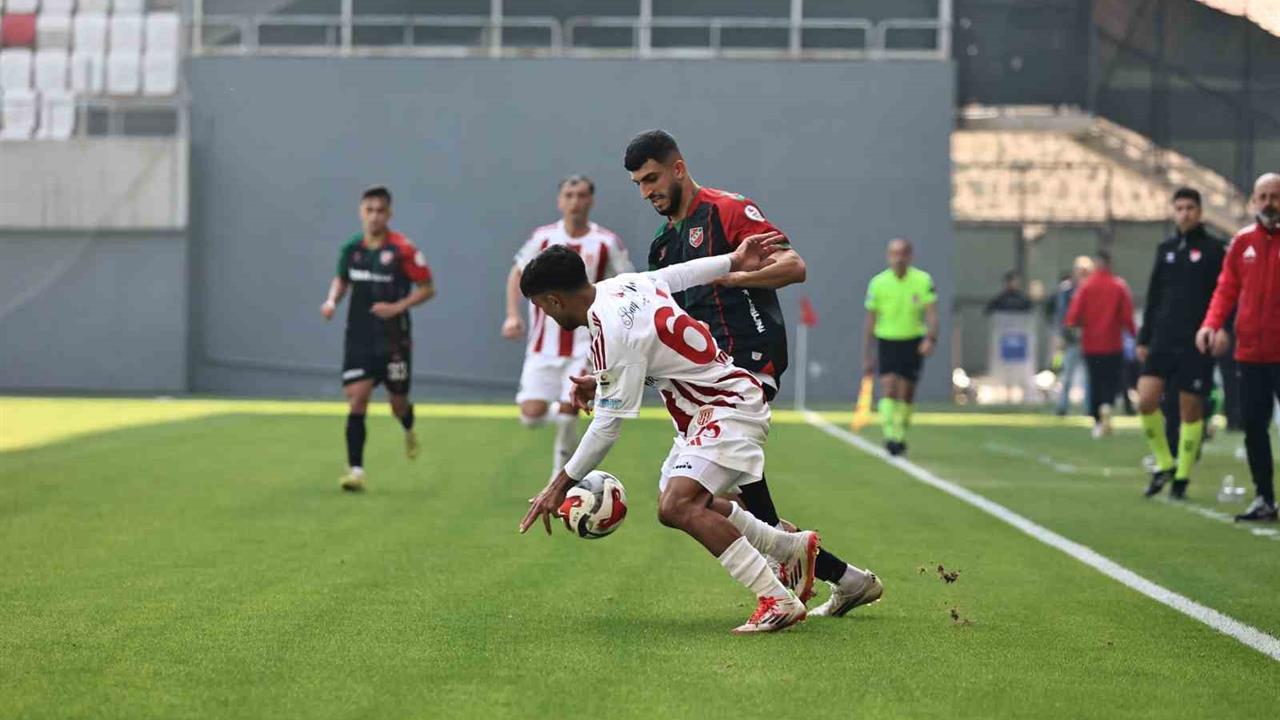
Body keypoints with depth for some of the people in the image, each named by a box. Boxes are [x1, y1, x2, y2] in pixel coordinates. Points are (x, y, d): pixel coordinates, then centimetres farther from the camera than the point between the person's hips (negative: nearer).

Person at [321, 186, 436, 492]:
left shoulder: (402, 249, -13)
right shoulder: (351, 248, 1)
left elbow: (427, 288, -7)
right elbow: (342, 279, 18)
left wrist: (398, 307, -20)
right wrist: (332, 301, -2)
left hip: (394, 340, -2)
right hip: (359, 338, 3)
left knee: (398, 402, 11)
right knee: (356, 400, -10)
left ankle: (409, 432, 48)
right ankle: (355, 470, -8)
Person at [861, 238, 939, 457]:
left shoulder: (923, 281, -5)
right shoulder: (878, 283, -4)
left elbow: (932, 313, -8)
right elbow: (870, 321, 3)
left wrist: (930, 338, -27)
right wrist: (867, 355, 3)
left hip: (913, 343, 0)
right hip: (887, 341, 0)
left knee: (906, 393, 5)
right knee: (888, 388, -16)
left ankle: (900, 436, 23)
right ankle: (889, 436, -22)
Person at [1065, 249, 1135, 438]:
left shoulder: (1085, 287, -3)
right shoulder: (1119, 287, -4)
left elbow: (1073, 316, -9)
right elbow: (1127, 316, -5)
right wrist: (1133, 332, 10)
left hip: (1091, 344, 1)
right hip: (1113, 345, -1)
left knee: (1095, 382, 12)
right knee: (1111, 380, 5)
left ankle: (1097, 422, 12)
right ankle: (1106, 406, -24)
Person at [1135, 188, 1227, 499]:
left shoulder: (1215, 249, -1)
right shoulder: (1166, 249, 12)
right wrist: (1144, 338, 12)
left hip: (1197, 344, -4)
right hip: (1163, 341, 4)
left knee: (1190, 409, -1)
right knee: (1146, 399, -9)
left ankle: (1182, 477, 10)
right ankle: (1164, 464, 8)